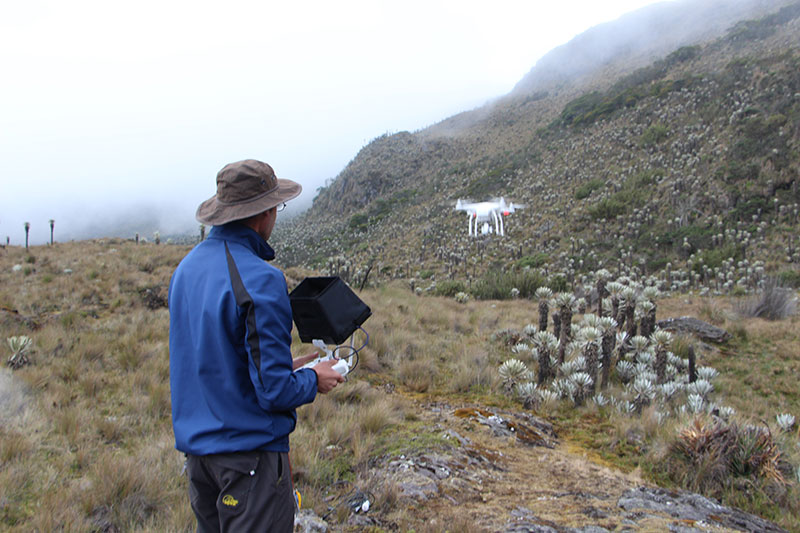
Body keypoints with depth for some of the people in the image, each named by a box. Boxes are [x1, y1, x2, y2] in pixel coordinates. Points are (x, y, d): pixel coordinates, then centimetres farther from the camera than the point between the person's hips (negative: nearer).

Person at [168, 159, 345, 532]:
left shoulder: (186, 267, 4)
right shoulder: (261, 281, -22)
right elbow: (275, 391, -22)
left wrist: (285, 365, 15)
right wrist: (314, 380, -2)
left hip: (194, 444, 8)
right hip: (248, 448, -8)